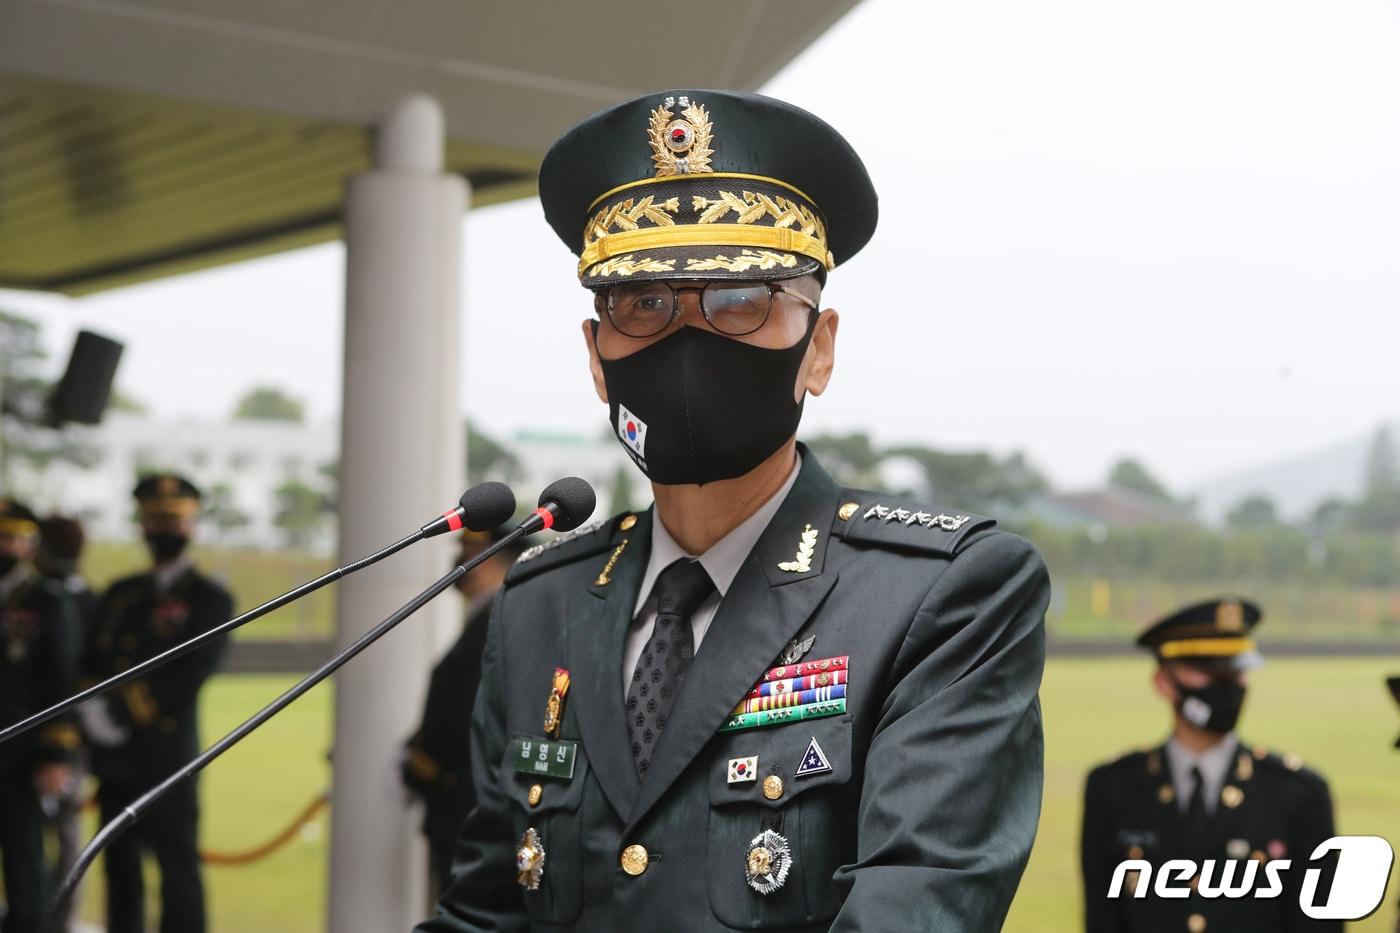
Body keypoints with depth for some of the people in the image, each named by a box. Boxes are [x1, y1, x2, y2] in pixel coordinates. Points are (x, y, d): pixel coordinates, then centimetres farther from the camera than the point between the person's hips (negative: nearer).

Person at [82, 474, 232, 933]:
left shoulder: (210, 599, -1)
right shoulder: (120, 594, 17)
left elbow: (186, 677, -12)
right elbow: (92, 665, 13)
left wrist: (120, 711, -17)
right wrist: (93, 711, -7)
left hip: (167, 761, -6)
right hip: (115, 760, 6)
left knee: (178, 872, -3)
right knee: (121, 872, 11)